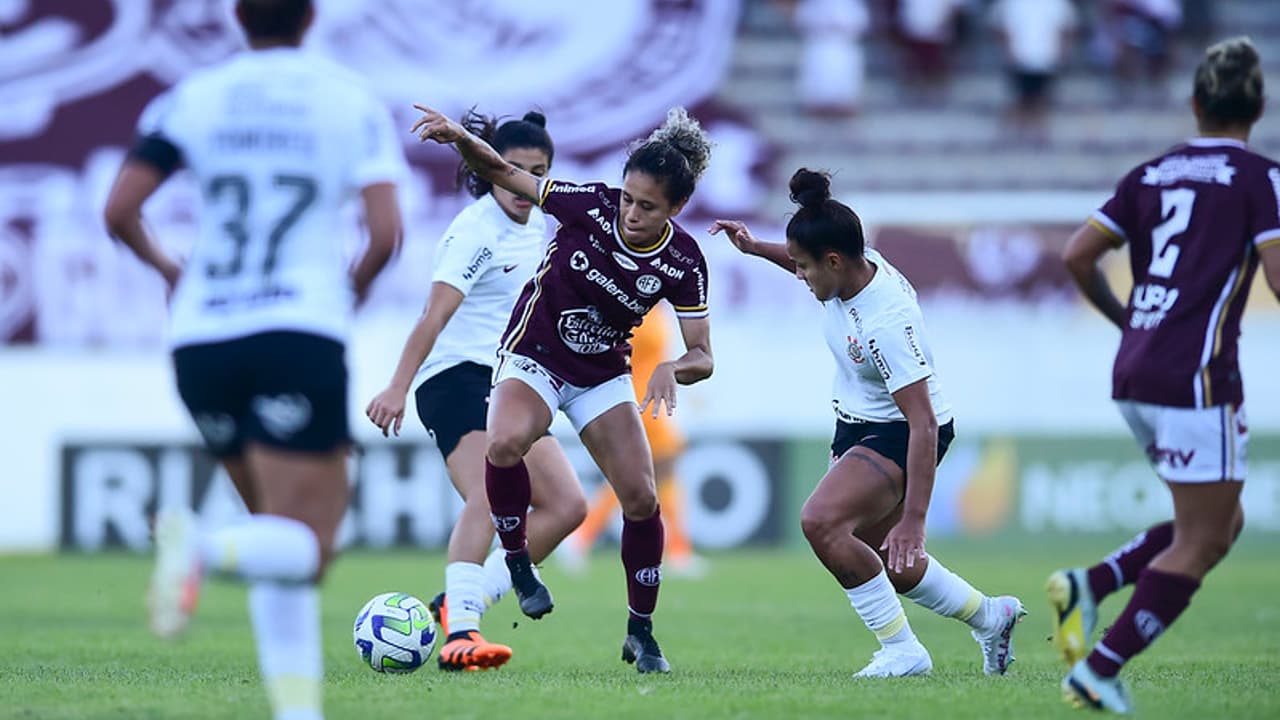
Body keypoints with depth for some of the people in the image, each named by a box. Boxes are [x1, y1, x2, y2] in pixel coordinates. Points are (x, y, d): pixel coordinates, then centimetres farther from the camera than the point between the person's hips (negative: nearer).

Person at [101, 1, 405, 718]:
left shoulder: (195, 96, 7)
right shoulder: (354, 100, 4)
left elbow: (119, 212, 0)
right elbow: (386, 232, -6)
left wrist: (168, 267, 19)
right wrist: (357, 283, 15)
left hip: (202, 337, 4)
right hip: (299, 335, -4)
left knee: (280, 540, 18)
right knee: (305, 546, -5)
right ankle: (206, 549, -38)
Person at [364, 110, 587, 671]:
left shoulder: (539, 227, 12)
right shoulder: (477, 231, -14)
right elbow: (435, 315, -24)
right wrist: (398, 387, -33)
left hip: (509, 385, 9)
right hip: (457, 377, -9)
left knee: (566, 505, 2)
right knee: (489, 494, -30)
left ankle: (459, 603, 2)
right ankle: (460, 632, -42)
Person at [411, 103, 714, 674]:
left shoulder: (683, 263, -15)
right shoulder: (590, 205, -20)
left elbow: (702, 357, -12)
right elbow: (503, 173, -14)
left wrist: (672, 369, -35)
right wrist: (461, 138, -34)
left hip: (603, 375, 2)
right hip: (533, 358, -2)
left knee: (641, 498, -7)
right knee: (505, 444, -34)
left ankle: (641, 632, 12)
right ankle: (517, 562, -11)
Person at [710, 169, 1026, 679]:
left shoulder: (886, 323, -33)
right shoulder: (856, 266, -10)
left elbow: (925, 424, -35)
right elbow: (816, 272, 20)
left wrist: (914, 519, -37)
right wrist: (756, 248, 9)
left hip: (904, 437, -9)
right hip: (858, 426, 9)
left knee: (821, 521, -27)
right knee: (885, 563, 17)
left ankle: (902, 650, -17)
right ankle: (990, 617, 38)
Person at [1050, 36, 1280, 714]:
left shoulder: (1150, 175, 12)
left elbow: (1077, 255, 8)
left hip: (1133, 376, 7)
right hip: (1196, 377, -7)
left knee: (1223, 523, 18)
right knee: (1201, 542, 1)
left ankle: (1087, 585, 2)